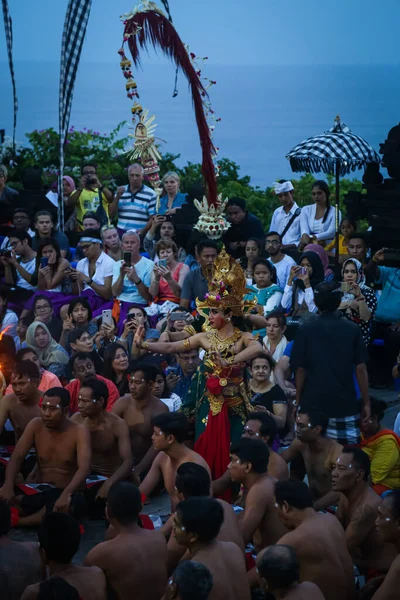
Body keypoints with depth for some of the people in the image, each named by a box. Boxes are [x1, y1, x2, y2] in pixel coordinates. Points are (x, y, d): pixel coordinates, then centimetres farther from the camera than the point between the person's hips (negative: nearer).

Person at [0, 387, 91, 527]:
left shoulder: (79, 432, -10)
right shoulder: (35, 425, 1)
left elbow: (84, 468, -23)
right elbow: (17, 457, -5)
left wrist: (66, 494, -42)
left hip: (66, 494, -2)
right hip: (39, 492, 2)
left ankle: (14, 522, -23)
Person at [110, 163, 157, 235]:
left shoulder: (151, 194, 0)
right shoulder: (121, 191, 11)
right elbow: (112, 215, 9)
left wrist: (143, 230, -19)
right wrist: (117, 198, -4)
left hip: (140, 234, -3)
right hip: (121, 233, 3)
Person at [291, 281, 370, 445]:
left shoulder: (305, 329, -2)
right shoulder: (352, 329, -1)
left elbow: (300, 369, -2)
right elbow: (360, 369, -2)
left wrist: (298, 399, 10)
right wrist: (366, 402, 6)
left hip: (313, 403, 0)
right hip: (345, 403, 0)